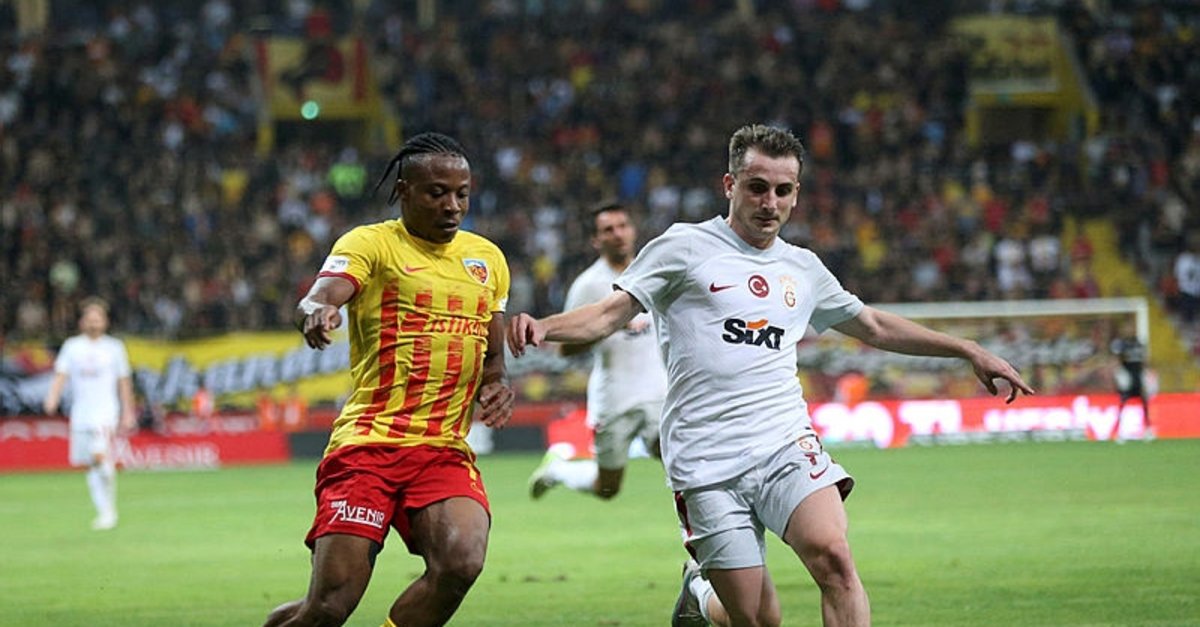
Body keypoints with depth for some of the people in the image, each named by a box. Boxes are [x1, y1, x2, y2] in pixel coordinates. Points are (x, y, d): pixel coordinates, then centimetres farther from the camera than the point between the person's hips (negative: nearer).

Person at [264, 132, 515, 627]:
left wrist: (497, 386, 4)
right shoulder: (370, 243, -1)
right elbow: (320, 296, -21)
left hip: (445, 452, 4)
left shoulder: (487, 259, 16)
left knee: (460, 562, -26)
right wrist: (317, 311, -45)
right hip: (367, 444, -4)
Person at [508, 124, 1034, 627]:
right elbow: (611, 312, -2)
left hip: (787, 445, 3)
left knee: (833, 555, -25)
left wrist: (968, 351, 33)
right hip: (708, 465, -3)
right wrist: (542, 328, -21)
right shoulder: (685, 248, 4)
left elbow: (874, 326, 32)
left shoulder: (803, 269, 18)